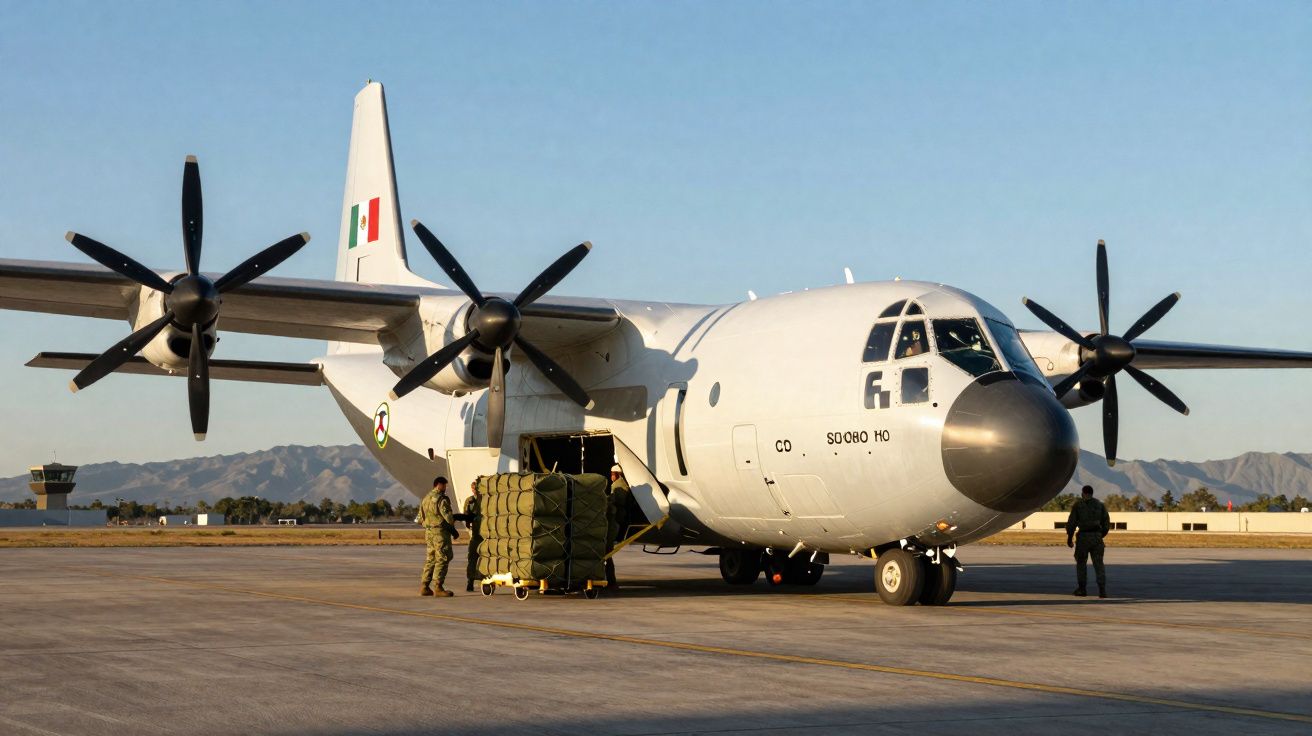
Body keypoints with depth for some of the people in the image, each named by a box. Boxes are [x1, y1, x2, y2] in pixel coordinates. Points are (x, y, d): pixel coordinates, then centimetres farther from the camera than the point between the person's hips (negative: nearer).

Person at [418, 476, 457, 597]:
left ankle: (424, 587, 13)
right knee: (442, 559, -5)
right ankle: (438, 588, -8)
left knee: (430, 559, 14)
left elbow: (420, 519, 19)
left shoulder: (426, 499, 15)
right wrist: (452, 524, 2)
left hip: (428, 532, 9)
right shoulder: (441, 498, -12)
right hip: (440, 532, -9)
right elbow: (447, 516, -18)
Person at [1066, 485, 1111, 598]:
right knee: (1098, 564, 1)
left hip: (1083, 537, -2)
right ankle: (1102, 590, -12)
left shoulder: (1078, 505, 1)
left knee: (1081, 562, 14)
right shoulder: (1100, 505, 9)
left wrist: (1069, 538, 6)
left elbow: (1071, 523, -3)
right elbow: (1107, 524, 9)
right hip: (1096, 537, 2)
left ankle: (1082, 589, 15)